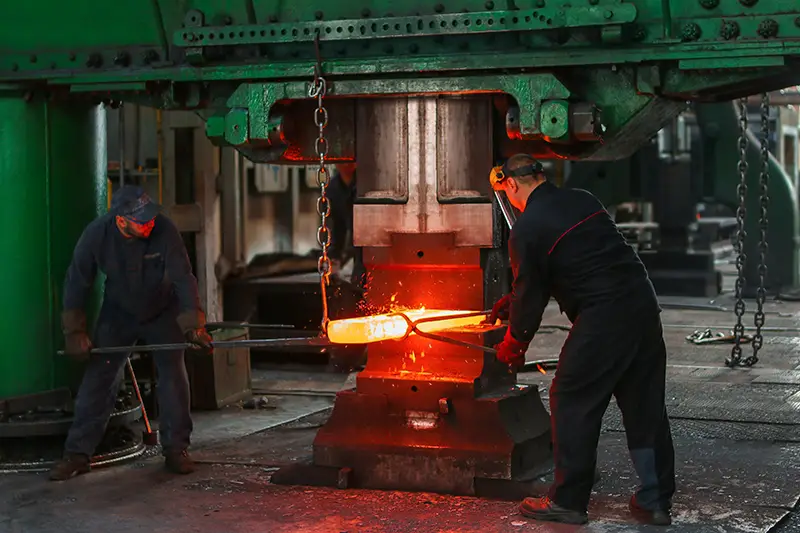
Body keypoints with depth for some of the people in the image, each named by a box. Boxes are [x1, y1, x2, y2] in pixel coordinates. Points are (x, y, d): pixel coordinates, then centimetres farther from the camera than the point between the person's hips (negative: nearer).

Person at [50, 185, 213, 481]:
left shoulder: (164, 230, -30)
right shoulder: (97, 234, -24)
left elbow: (183, 279, -29)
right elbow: (77, 283, -11)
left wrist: (193, 325, -37)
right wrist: (74, 332, -10)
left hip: (162, 313, -1)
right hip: (118, 314, 1)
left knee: (173, 376, -7)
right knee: (98, 378, -4)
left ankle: (175, 449, 5)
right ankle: (77, 453, 2)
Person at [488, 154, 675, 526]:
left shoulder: (526, 230, -7)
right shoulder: (582, 201, 16)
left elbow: (530, 296, -1)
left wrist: (513, 345, 17)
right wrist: (510, 304, 33)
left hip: (602, 318, -8)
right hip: (643, 303, 8)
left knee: (573, 403, 6)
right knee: (644, 404, 12)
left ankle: (568, 501, 13)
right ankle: (655, 501, 19)